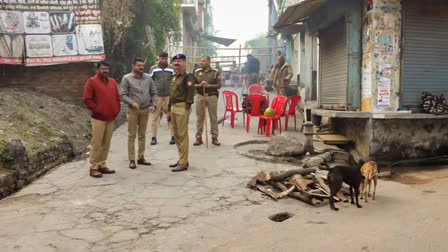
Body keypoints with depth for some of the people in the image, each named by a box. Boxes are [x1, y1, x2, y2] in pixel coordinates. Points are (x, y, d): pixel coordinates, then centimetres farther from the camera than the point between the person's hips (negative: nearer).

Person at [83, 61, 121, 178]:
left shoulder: (112, 81, 15)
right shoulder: (92, 81, -3)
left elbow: (117, 97, 19)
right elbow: (87, 99, -8)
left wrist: (116, 110, 7)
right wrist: (97, 110, -10)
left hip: (111, 118, 6)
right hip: (98, 119, -6)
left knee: (106, 144, 9)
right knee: (96, 144, -4)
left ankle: (102, 165, 18)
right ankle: (93, 168, 3)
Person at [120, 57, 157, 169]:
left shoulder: (148, 78, 7)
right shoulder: (127, 78, -3)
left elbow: (154, 93, 11)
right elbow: (123, 94, -6)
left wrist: (153, 105, -2)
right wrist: (131, 102, -20)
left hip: (145, 110, 3)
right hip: (133, 110, -3)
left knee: (142, 135, 11)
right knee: (132, 135, 0)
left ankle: (141, 158, 20)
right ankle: (132, 160, 5)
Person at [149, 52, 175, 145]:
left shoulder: (171, 69, 8)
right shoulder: (153, 68, 6)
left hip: (169, 96, 0)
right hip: (157, 96, 0)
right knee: (155, 116, 2)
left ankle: (173, 136, 6)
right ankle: (154, 137, 8)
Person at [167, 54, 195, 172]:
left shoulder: (188, 77, -9)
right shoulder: (174, 77, 18)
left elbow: (190, 93, -16)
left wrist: (187, 108, -21)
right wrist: (169, 109, 21)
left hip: (182, 107, -9)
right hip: (173, 107, 9)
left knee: (182, 135, -6)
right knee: (176, 135, 14)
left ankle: (183, 163, -1)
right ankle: (182, 159, 25)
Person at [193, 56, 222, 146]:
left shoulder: (215, 72, 3)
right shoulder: (197, 72, 9)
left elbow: (219, 85, -2)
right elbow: (193, 84, 6)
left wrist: (208, 85, -15)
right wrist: (199, 85, -13)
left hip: (212, 96, -1)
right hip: (200, 96, 2)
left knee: (213, 117, 2)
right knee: (199, 117, 3)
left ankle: (214, 137, 10)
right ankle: (199, 137, 10)